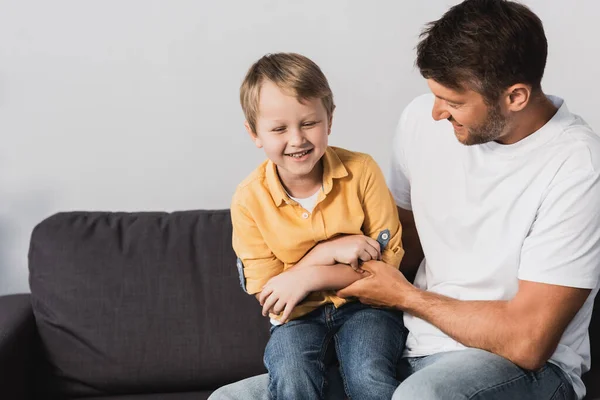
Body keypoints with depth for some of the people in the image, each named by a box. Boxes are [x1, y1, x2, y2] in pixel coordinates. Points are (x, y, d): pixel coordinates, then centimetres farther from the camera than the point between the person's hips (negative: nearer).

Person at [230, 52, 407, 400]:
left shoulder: (362, 171, -12)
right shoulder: (250, 200, -11)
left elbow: (388, 261, -9)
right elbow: (269, 297, -7)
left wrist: (309, 276, -20)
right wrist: (328, 251, -21)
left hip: (363, 304, 0)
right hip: (297, 316, 1)